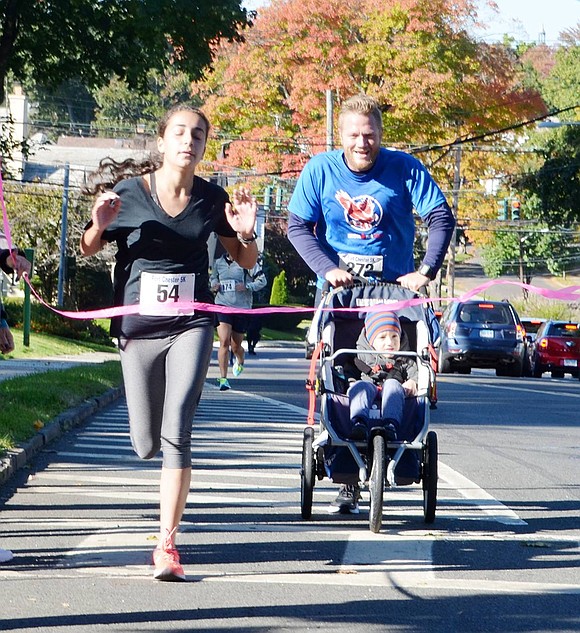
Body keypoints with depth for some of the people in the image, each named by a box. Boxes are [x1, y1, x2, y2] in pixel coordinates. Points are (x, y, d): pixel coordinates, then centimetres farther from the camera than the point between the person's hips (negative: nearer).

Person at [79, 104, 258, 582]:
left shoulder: (212, 199, -1)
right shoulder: (128, 192, -6)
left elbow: (247, 262, 10)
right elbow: (88, 250, 7)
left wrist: (245, 233, -12)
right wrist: (100, 226, -15)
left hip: (191, 324, 0)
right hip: (138, 326, 1)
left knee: (177, 431, -17)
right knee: (146, 446, 8)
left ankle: (167, 544, -15)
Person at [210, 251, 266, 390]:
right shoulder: (218, 262, 8)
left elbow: (262, 281, -3)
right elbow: (213, 277, 26)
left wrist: (246, 287, -18)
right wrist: (214, 284, 4)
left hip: (242, 307, -1)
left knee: (236, 346, 11)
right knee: (224, 342, -17)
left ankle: (240, 361, 48)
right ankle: (223, 378, -15)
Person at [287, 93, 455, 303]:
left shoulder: (405, 168, -6)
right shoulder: (319, 169, -4)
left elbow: (442, 218, -6)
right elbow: (298, 227, -2)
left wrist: (425, 271, -16)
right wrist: (328, 269, -15)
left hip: (395, 286, 0)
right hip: (337, 286, 0)